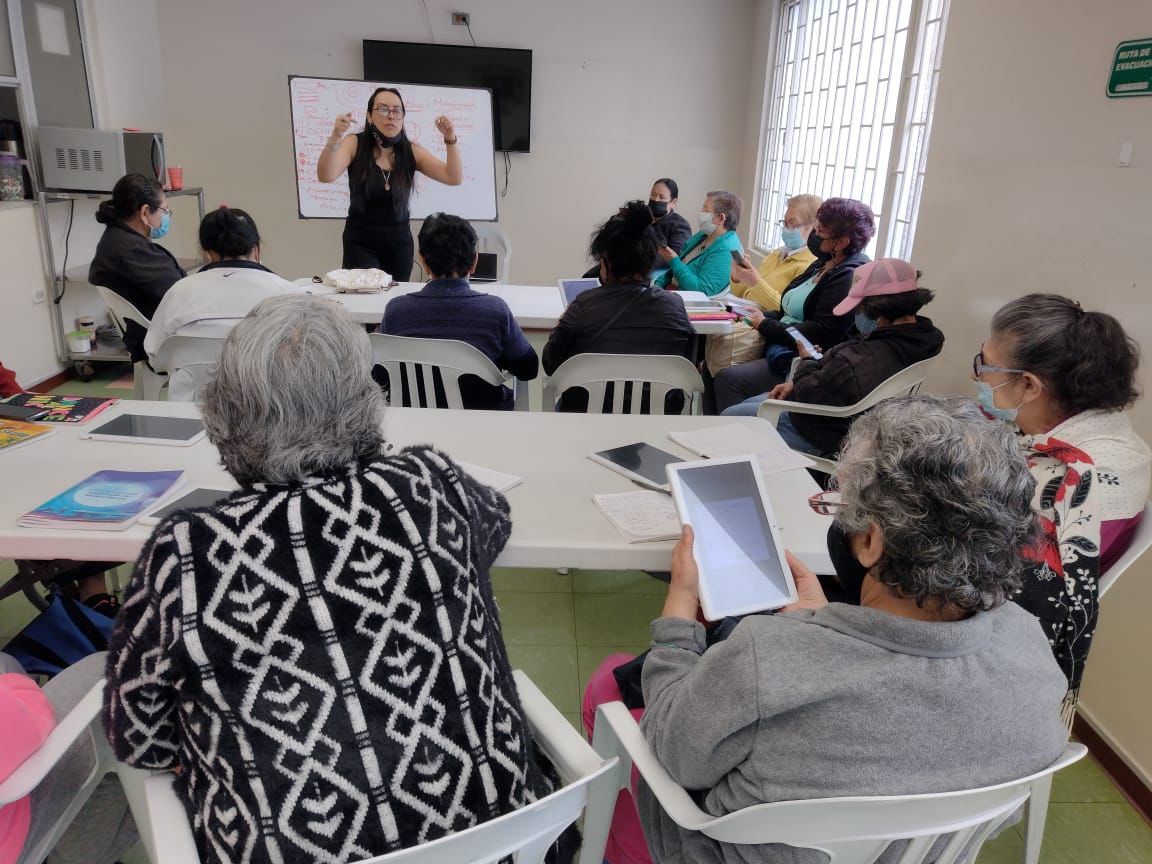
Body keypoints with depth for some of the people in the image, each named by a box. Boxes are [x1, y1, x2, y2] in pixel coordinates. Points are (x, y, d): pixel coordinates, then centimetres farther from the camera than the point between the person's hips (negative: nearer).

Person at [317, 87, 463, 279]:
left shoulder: (412, 151, -1)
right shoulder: (355, 144, -5)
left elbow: (454, 179, -7)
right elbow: (325, 176, -19)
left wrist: (450, 140, -20)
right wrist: (335, 137, -34)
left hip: (399, 243, 2)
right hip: (360, 242, -2)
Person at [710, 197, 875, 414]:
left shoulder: (850, 276, -15)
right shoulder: (822, 265, 16)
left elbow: (822, 333, -21)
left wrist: (765, 326, -13)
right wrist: (761, 316, 0)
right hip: (779, 349, 10)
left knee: (730, 379, -23)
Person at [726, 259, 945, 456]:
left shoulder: (856, 363, -41)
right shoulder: (920, 337, -9)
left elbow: (809, 397, -23)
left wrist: (807, 362, -3)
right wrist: (796, 384, 0)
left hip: (822, 439, -10)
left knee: (730, 417, 7)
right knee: (746, 404, 25)